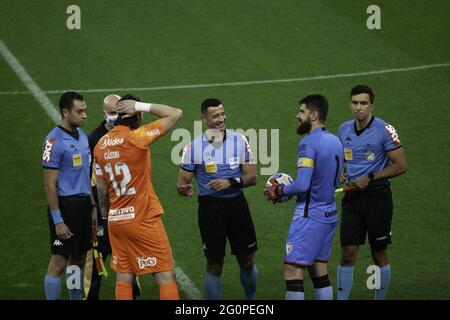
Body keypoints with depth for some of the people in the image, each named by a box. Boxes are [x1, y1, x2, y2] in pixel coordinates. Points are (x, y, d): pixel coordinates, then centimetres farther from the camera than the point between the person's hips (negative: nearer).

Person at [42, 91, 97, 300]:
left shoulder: (81, 135, 11)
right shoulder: (54, 141, -14)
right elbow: (50, 185, -15)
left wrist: (93, 206, 15)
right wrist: (58, 221, -17)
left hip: (83, 203, 8)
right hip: (65, 204, -8)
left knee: (78, 259, 14)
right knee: (59, 261, -5)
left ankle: (76, 298, 23)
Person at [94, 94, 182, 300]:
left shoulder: (101, 145, 5)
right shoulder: (136, 138, -14)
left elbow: (101, 188, 12)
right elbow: (176, 114, -12)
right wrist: (141, 106, -10)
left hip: (116, 220, 6)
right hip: (143, 219, -6)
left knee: (123, 278, 9)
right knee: (166, 276, -2)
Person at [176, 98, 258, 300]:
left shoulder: (239, 141, 1)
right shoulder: (194, 147, -4)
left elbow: (251, 177, 0)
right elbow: (183, 182, -2)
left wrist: (230, 182, -18)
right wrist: (183, 188, -26)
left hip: (237, 205, 2)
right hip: (210, 206, -2)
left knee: (247, 261, 10)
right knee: (214, 266, 1)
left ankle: (251, 299, 31)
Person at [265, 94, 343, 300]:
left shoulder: (308, 143, -16)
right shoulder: (335, 141, 12)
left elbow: (302, 185, -23)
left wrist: (279, 192, -5)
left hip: (310, 216, -9)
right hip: (329, 213, 9)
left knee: (292, 273, -9)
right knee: (319, 272, 14)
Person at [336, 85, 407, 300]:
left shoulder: (384, 130, -10)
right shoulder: (344, 129, 7)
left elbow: (400, 166, -10)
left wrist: (370, 178, -15)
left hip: (377, 196, -4)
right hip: (352, 196, 4)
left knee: (379, 254, 5)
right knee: (348, 253, -3)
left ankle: (380, 298, 17)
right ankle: (342, 299, 0)